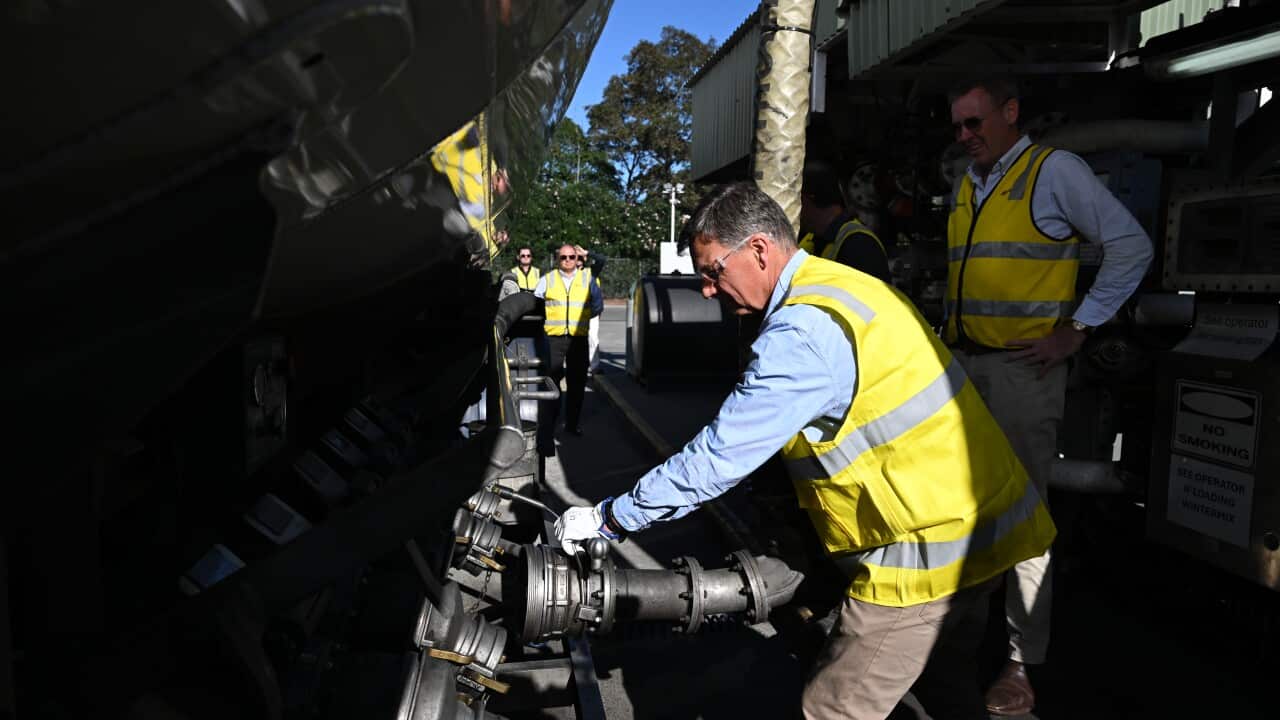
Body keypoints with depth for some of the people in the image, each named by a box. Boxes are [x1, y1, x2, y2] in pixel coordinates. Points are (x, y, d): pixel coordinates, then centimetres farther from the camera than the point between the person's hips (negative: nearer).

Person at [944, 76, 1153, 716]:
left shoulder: (1054, 170, -4)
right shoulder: (965, 184, 16)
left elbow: (1132, 245, -8)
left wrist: (1075, 329, -11)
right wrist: (952, 330, 12)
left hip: (1021, 368, -6)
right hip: (962, 363, 7)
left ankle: (1021, 661, 9)